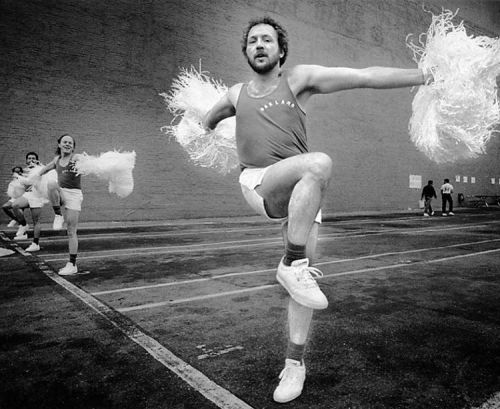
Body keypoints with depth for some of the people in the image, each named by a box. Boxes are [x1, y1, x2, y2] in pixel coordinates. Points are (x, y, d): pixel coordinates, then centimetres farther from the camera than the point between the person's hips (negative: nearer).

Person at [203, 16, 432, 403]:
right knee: (319, 163, -31)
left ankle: (295, 363, 10)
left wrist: (428, 74, -2)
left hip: (302, 193, 1)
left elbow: (366, 76, 0)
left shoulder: (298, 78, 8)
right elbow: (210, 117, 38)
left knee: (303, 276, -5)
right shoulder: (236, 94, 15)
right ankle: (292, 263, -28)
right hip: (258, 184, 0)